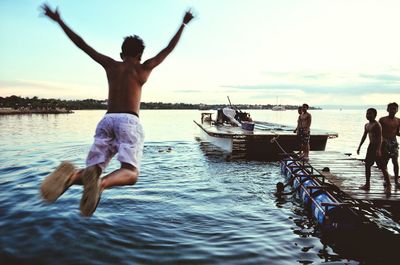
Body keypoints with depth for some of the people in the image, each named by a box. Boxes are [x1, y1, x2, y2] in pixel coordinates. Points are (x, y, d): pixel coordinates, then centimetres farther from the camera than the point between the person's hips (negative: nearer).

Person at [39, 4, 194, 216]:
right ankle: (102, 183, -47)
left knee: (93, 169, 1)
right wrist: (183, 24, 32)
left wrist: (58, 21, 36)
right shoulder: (143, 68, 14)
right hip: (129, 121, -3)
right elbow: (169, 49, 20)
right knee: (130, 173, -13)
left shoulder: (111, 65, 20)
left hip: (107, 120, 3)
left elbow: (81, 44, 25)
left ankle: (70, 175, -36)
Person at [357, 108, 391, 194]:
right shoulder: (367, 125, 13)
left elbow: (380, 137, -20)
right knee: (367, 165, 11)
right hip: (370, 146, 9)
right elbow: (364, 136, 21)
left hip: (377, 146, -9)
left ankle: (388, 186, -2)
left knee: (382, 166, -7)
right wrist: (359, 147, 19)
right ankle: (367, 184, 20)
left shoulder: (377, 125, -14)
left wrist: (378, 149, -28)